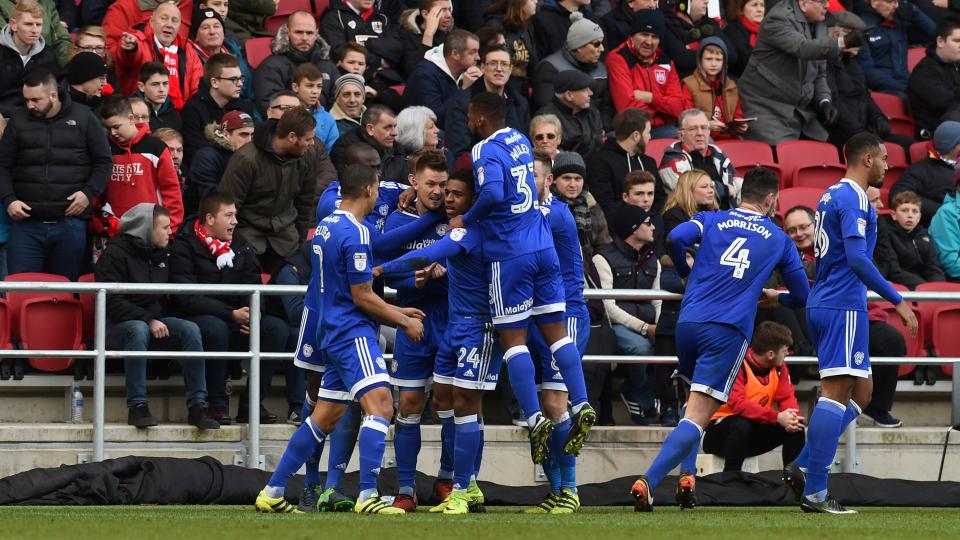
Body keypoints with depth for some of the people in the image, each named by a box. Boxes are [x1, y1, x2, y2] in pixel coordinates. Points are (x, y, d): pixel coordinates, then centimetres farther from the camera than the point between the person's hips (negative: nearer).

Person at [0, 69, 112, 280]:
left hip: (70, 222, -1)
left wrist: (89, 193, -6)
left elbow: (104, 162, 8)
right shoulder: (18, 120, 7)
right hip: (26, 223, 1)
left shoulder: (83, 118, 3)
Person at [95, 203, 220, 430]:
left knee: (190, 329, -20)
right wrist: (149, 321, -25)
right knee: (138, 330, -39)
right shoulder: (114, 255, -10)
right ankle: (137, 406, -35)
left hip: (155, 320, 6)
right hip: (118, 324, -6)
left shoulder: (163, 253, 12)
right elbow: (112, 303, -17)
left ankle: (197, 406, -21)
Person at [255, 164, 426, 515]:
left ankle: (272, 493, 18)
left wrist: (396, 312, 24)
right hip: (353, 333, -10)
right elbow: (363, 297, -14)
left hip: (333, 333, 10)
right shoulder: (355, 233, -15)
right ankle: (367, 496, -27)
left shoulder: (326, 226, 14)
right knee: (380, 405, -18)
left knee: (325, 418, 14)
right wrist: (404, 321, -1)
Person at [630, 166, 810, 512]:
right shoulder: (778, 239, 15)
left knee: (693, 401, 28)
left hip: (689, 322, 3)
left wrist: (686, 274, 13)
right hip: (729, 329, -3)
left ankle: (686, 477, 15)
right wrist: (773, 296, 43)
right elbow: (801, 296, 20)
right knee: (697, 416, -9)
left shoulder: (712, 220, 14)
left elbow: (676, 238, -6)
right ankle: (647, 482, -26)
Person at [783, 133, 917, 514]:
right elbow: (857, 259, -22)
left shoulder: (832, 196, 18)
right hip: (843, 307, -10)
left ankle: (802, 468, 6)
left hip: (822, 305, 10)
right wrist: (897, 301, -21)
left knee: (861, 391, 14)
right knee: (837, 393, -10)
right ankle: (814, 492, -12)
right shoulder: (853, 199, -12)